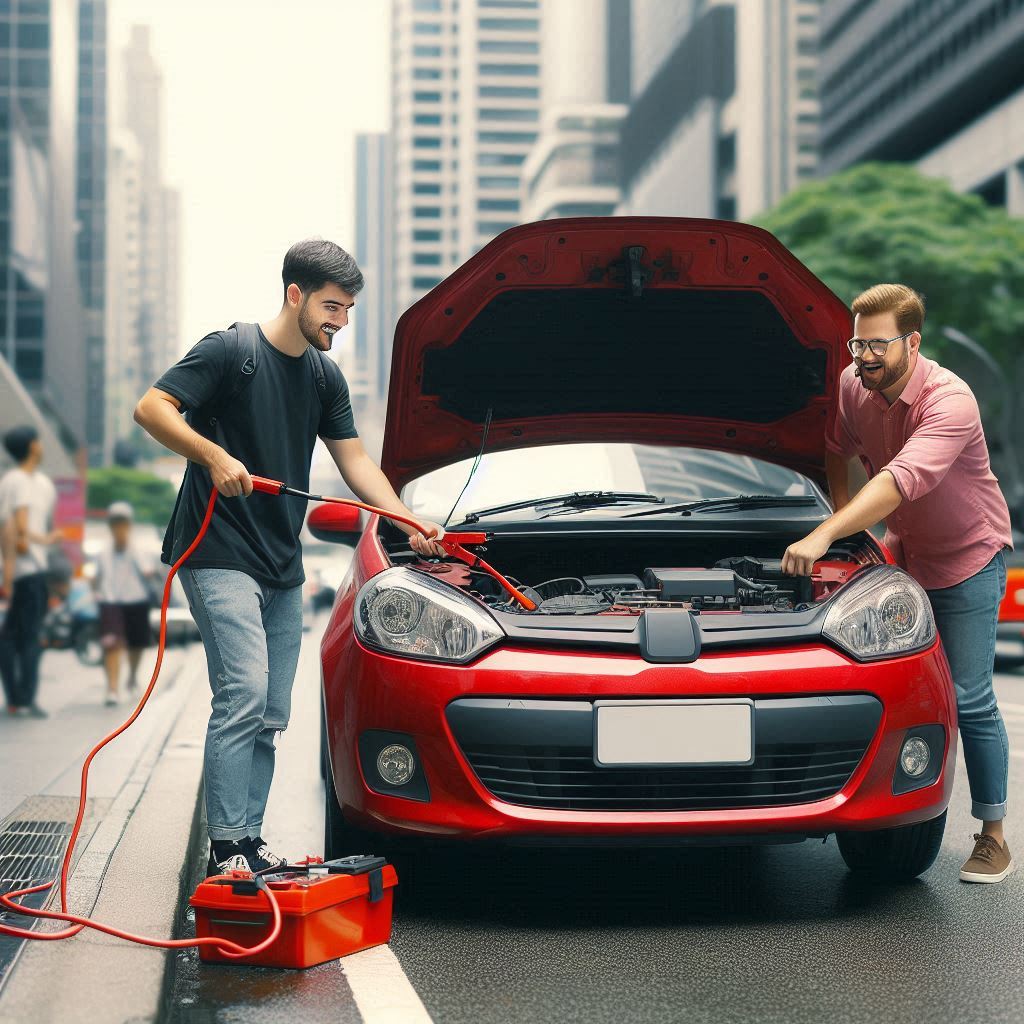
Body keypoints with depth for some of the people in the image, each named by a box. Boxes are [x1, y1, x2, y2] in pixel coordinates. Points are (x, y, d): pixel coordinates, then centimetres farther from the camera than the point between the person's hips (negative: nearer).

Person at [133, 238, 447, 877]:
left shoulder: (326, 377, 14)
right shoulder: (231, 351, -8)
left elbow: (355, 460, 17)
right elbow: (151, 408, -12)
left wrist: (411, 524, 5)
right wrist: (215, 456, -25)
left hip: (284, 566, 8)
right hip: (220, 555, -8)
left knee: (271, 715, 7)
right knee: (244, 692, -17)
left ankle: (250, 838, 13)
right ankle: (226, 847, -15)